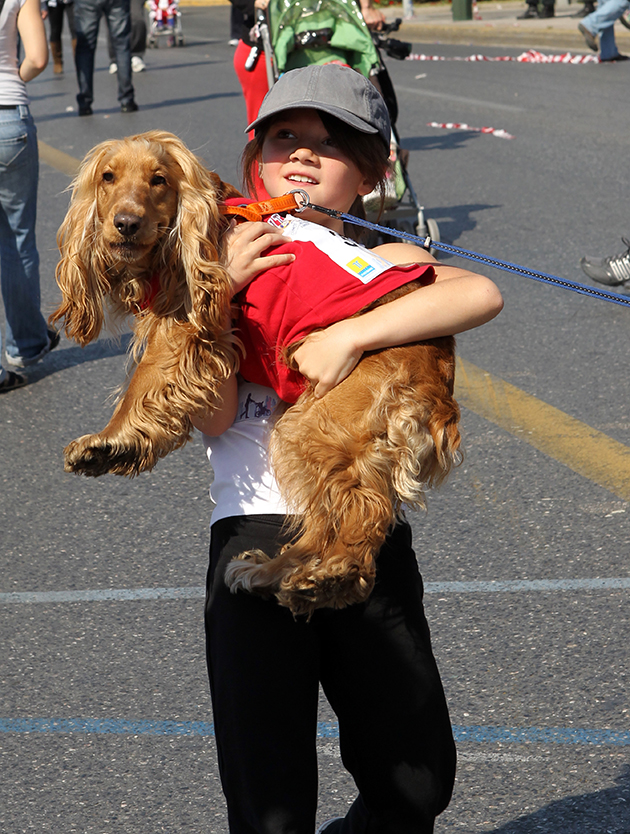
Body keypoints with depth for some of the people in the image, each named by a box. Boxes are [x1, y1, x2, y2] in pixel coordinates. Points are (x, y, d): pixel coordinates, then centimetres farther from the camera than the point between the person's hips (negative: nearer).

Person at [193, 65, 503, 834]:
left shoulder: (380, 265, 9)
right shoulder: (222, 263, 7)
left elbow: (483, 295, -15)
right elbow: (213, 418, -6)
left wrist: (351, 334, -22)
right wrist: (222, 292, -12)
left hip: (371, 537, 2)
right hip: (256, 531, -1)